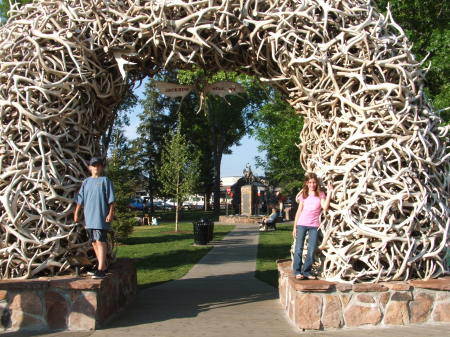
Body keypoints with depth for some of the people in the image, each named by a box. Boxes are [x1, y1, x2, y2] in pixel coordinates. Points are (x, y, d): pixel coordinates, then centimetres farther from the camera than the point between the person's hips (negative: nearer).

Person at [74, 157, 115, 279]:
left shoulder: (105, 180, 0)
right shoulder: (86, 182, 14)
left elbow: (111, 199, -3)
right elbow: (80, 199, 16)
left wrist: (110, 213, -10)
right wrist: (76, 213, 10)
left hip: (101, 217, -6)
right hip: (89, 217, 6)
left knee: (100, 241, -11)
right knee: (94, 242, 10)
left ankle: (100, 270, -13)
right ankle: (103, 267, 21)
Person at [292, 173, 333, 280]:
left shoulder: (320, 194, 6)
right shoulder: (303, 195, 9)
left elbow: (325, 207, -11)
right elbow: (299, 211, 10)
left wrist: (329, 193, -15)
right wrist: (294, 227, 6)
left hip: (314, 225, 0)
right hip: (301, 224, 0)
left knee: (311, 251, -2)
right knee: (298, 249, -4)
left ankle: (306, 271, 6)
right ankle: (297, 271, 3)